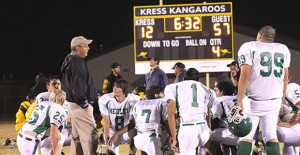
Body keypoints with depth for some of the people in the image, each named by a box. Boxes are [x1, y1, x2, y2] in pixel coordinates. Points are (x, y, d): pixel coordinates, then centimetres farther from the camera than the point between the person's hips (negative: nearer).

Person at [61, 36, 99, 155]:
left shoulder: (69, 61, 17)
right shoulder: (77, 62, -16)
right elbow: (77, 85, -22)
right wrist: (84, 103, -20)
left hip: (73, 103, 11)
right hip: (80, 104, -11)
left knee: (77, 135, 15)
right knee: (90, 134, -13)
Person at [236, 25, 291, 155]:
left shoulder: (249, 48, -4)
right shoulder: (283, 50, 10)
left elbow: (245, 76, -11)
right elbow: (285, 78, 13)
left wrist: (239, 101, -11)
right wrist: (282, 100, 22)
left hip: (253, 101, -4)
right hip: (274, 101, 4)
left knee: (246, 136, 0)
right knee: (271, 135, 6)